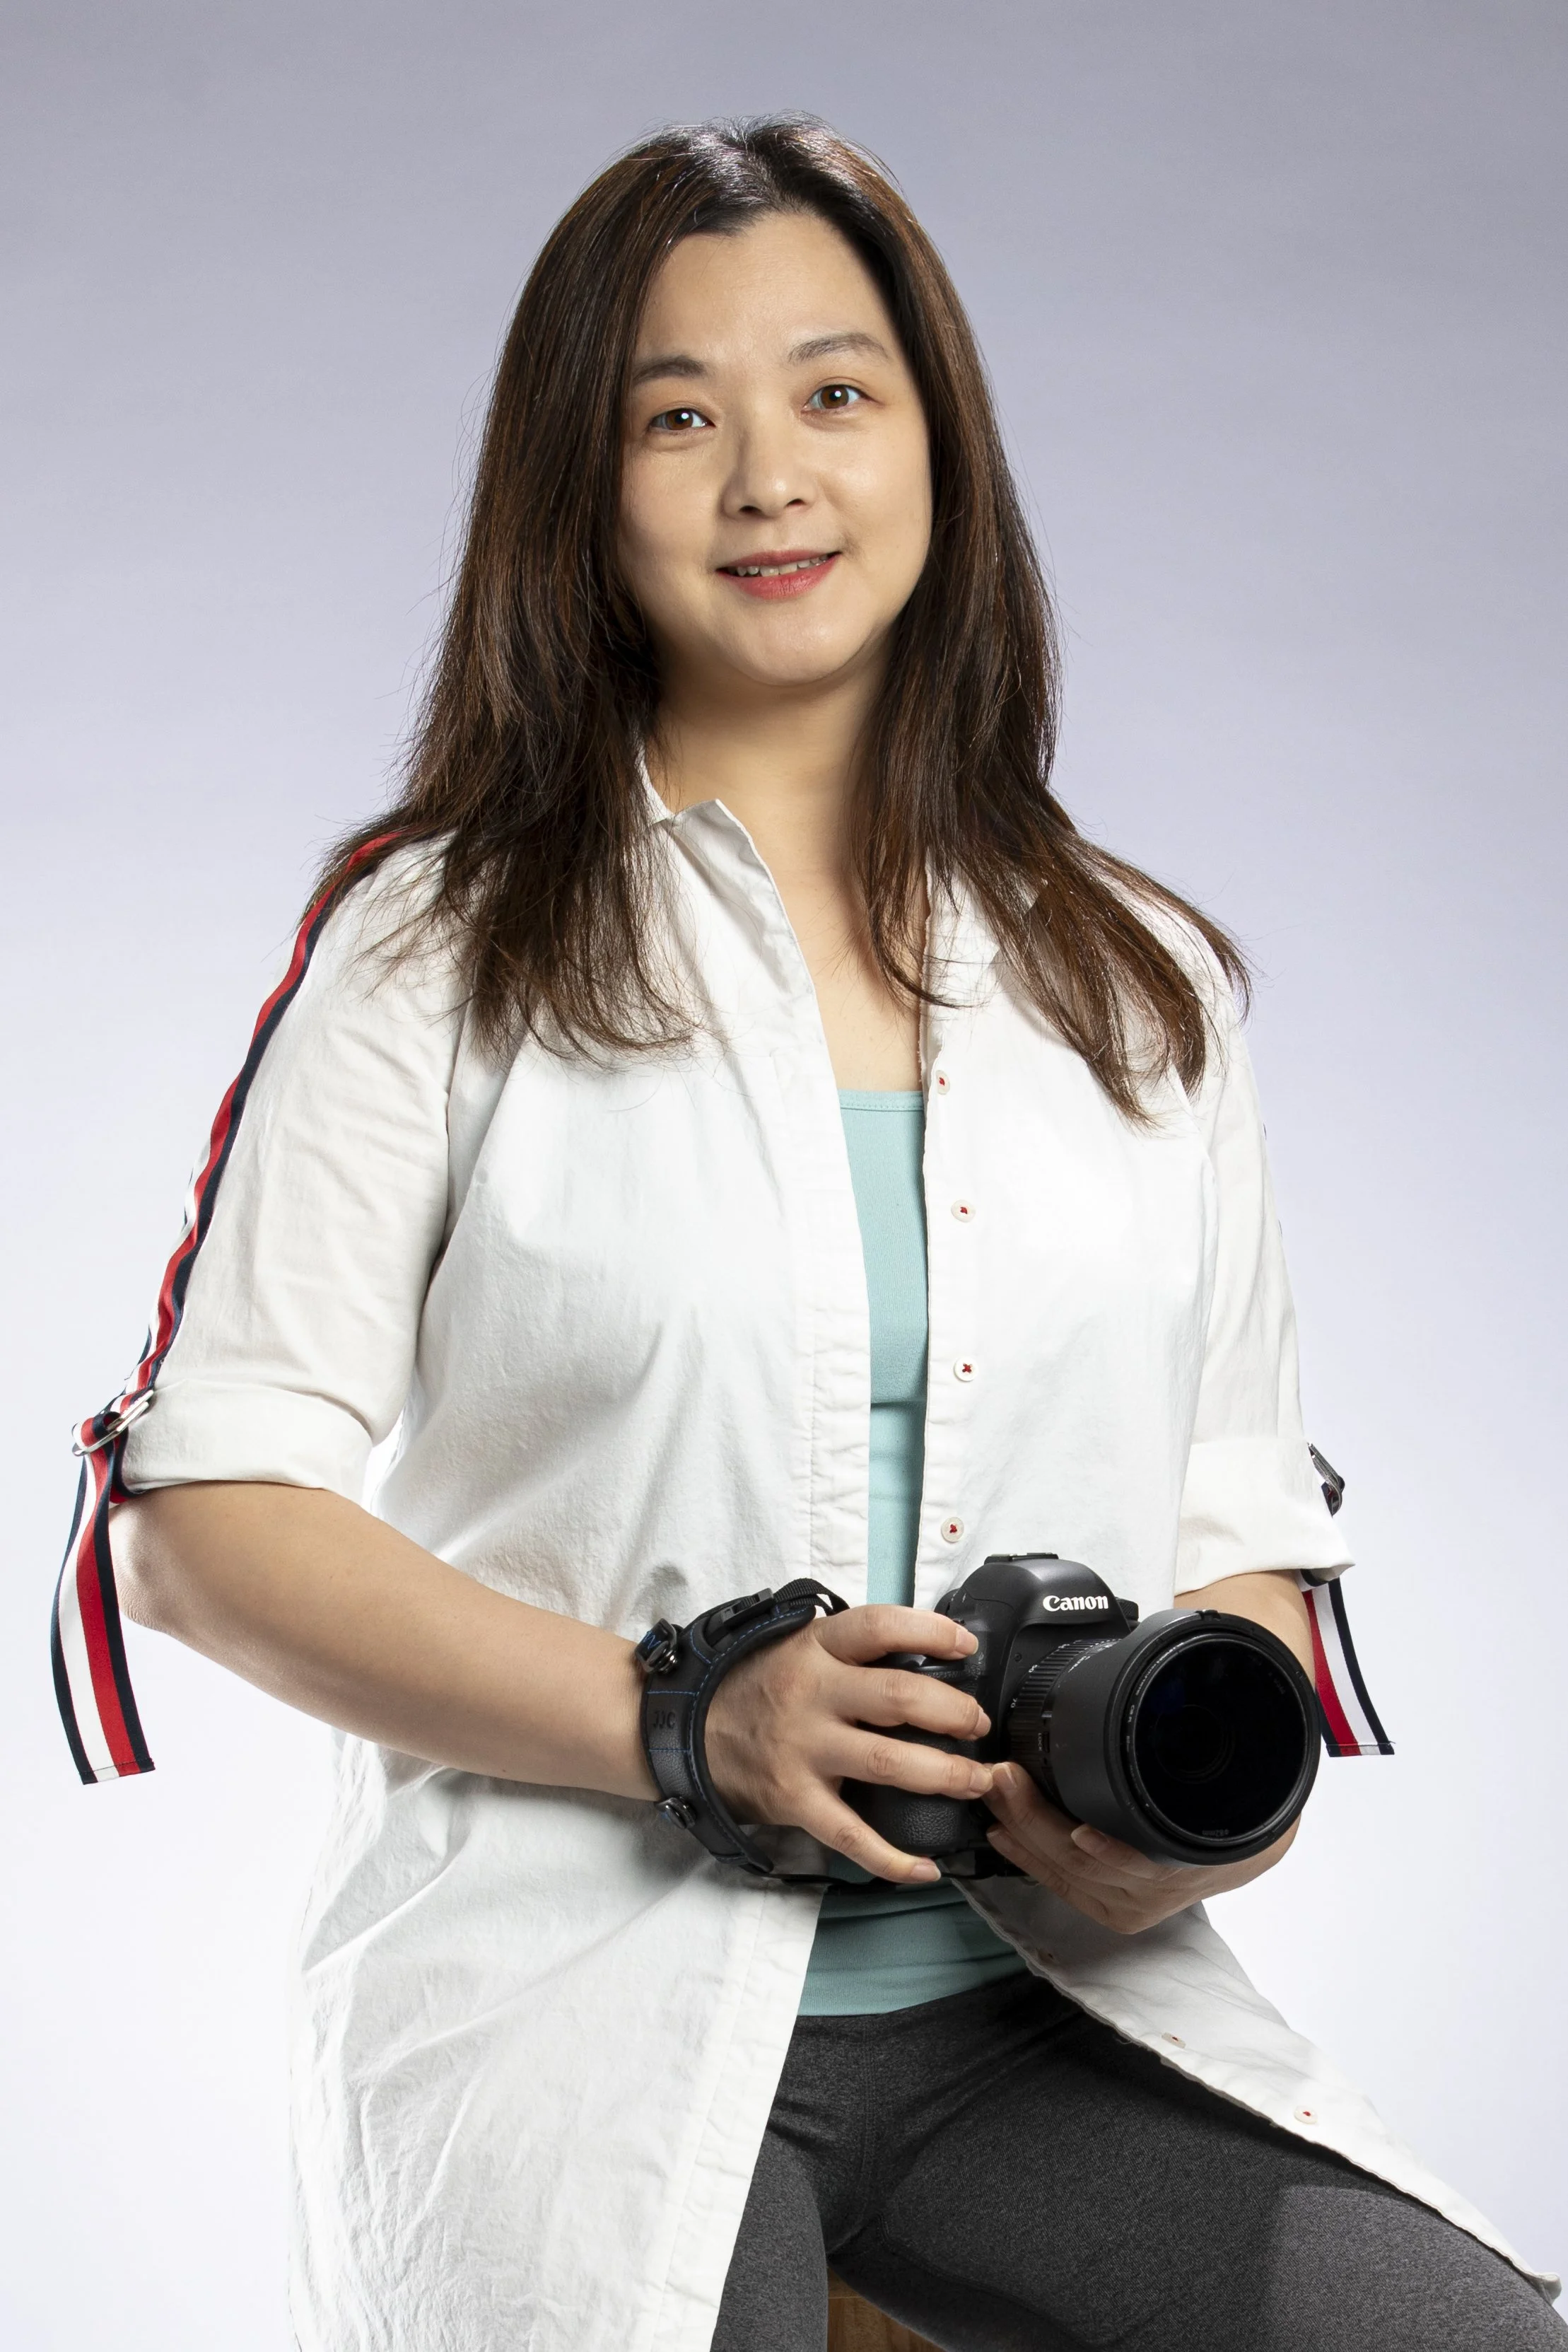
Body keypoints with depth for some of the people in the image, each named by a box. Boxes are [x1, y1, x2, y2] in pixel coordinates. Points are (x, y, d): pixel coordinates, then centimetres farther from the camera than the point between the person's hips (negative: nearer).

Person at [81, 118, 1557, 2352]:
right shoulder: (438, 947, 3)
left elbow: (1243, 1521, 15)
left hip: (1039, 2000, 3)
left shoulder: (1143, 980, 13)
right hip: (577, 1987, -2)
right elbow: (201, 1515, -1)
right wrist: (680, 1724, -15)